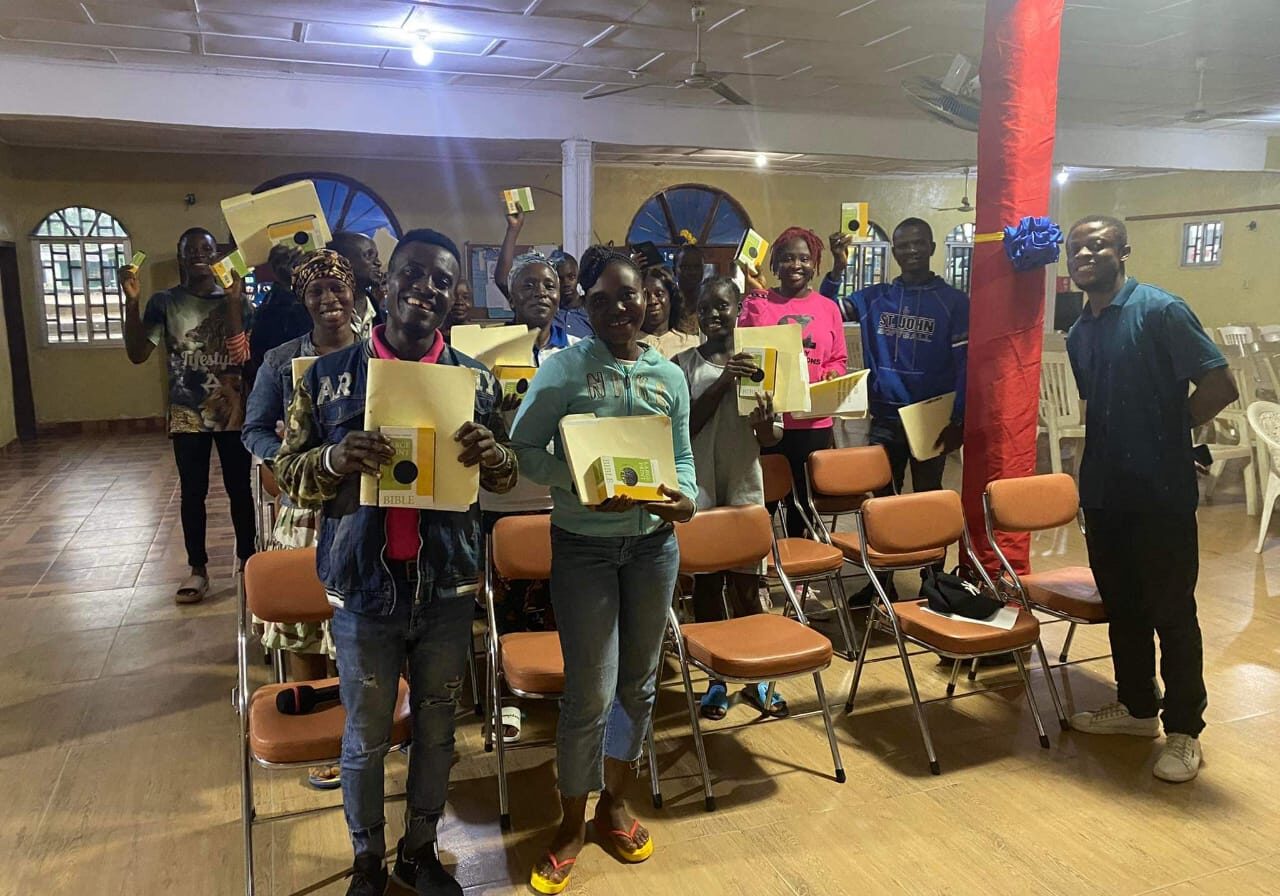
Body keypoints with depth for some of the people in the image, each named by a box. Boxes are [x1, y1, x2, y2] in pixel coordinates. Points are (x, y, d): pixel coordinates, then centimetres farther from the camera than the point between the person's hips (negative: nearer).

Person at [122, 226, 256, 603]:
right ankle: (197, 568, 18)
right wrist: (131, 302, -15)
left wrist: (233, 301, -20)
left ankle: (246, 559, 22)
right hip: (187, 414, 1)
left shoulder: (235, 299, 0)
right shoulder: (165, 302, 1)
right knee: (193, 492, 7)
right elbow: (137, 354, -6)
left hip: (232, 410, 0)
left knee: (239, 488, 8)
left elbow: (243, 353, -14)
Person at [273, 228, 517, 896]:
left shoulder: (475, 379, 0)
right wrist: (336, 459, -23)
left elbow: (507, 476, 6)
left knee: (436, 730, 17)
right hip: (364, 588, -1)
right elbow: (289, 474, -1)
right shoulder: (328, 375, -4)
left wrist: (490, 453, -18)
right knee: (365, 738, 15)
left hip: (448, 589, 2)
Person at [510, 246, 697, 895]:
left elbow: (682, 457, 9)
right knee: (591, 692, 0)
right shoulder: (565, 368, -8)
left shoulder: (668, 375, 4)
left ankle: (615, 801, 38)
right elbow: (525, 449, -9)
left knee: (638, 681, 15)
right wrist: (584, 486, -23)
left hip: (653, 542, 4)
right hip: (583, 545, -4)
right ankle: (572, 823, 23)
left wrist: (686, 499, -12)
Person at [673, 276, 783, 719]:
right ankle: (717, 678, 23)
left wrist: (764, 422, -20)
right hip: (698, 489, 0)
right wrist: (722, 384, -21)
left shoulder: (757, 362, 3)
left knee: (746, 586, 6)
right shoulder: (683, 365, 0)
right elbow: (682, 428, -11)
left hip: (745, 488, 1)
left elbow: (772, 438, 4)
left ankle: (756, 676, 23)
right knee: (707, 584, 8)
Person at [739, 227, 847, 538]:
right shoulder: (757, 303, 2)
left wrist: (830, 377, -9)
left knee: (803, 497, 13)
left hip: (814, 422, 3)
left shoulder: (828, 308, 8)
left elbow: (839, 360, 11)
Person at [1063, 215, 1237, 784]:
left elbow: (1220, 387, -15)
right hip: (1104, 489, 7)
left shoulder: (1159, 310, -12)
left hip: (1161, 491, -7)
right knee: (1121, 605, 17)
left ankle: (1184, 732, 16)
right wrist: (1104, 454, 8)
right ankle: (1136, 706, 33)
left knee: (1171, 612, 3)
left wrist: (1168, 432, -4)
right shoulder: (1079, 334, 12)